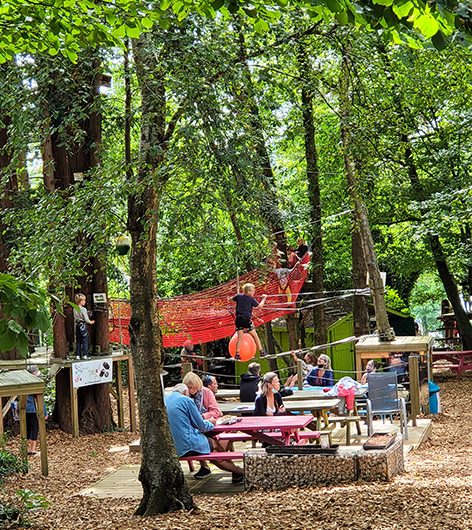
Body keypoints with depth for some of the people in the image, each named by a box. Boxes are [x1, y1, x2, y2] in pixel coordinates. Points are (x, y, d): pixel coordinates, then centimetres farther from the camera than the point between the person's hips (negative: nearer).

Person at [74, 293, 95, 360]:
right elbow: (86, 319, -13)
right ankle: (85, 355, -1)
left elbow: (75, 319, 12)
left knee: (78, 341, 10)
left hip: (77, 326, 6)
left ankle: (78, 355, 12)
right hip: (83, 326, -6)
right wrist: (91, 322, 4)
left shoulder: (75, 309, 4)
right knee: (84, 341, 0)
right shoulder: (83, 309, -16)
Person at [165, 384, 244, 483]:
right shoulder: (186, 400, -8)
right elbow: (201, 426, -4)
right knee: (216, 443, 13)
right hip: (187, 446, -7)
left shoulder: (164, 400, 11)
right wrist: (210, 423, 18)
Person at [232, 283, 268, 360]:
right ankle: (262, 352, 12)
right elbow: (260, 306, -3)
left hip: (238, 319, 3)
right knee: (255, 336, 8)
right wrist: (264, 298, 11)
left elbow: (232, 299, 22)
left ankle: (237, 354, -1)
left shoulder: (238, 296, 6)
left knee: (239, 337, 5)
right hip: (247, 319, -3)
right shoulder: (251, 299, -5)